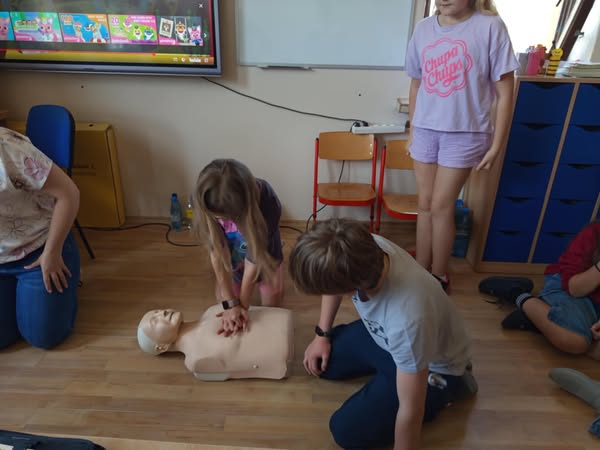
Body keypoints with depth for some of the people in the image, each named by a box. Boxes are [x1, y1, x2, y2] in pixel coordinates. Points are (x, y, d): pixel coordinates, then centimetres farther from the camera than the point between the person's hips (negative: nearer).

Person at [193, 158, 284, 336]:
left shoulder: (266, 203, -43)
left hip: (263, 252, -1)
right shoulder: (208, 202, -36)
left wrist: (242, 306, -28)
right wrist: (231, 303, -30)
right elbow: (217, 253, -30)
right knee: (223, 298, 10)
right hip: (232, 255, 2)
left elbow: (254, 258, -34)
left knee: (272, 304, 12)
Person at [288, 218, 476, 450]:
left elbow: (411, 411, -30)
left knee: (348, 430, -11)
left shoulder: (407, 319, -46)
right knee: (318, 362, 7)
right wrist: (322, 335, 2)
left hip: (434, 365, -6)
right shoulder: (362, 248, -28)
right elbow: (333, 283, -1)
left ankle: (445, 386, 6)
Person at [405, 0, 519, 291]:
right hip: (425, 130, 4)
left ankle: (439, 276, 18)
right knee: (425, 204, 9)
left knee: (441, 207, -1)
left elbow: (504, 94, -7)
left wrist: (496, 145, -8)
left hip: (465, 133, -4)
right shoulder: (423, 29, 4)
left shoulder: (490, 27, -9)